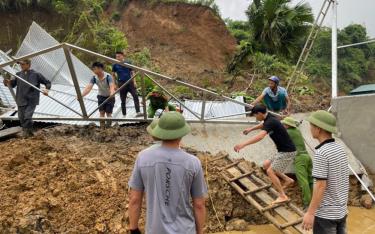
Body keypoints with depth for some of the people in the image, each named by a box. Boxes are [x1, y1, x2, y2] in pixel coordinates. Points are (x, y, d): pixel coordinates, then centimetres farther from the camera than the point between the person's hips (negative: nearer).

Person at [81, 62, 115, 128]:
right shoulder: (94, 78, -15)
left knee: (108, 113, -5)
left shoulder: (108, 76, -28)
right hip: (101, 96, 4)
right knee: (101, 113, -1)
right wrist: (81, 95, -40)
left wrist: (112, 94, -64)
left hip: (109, 96, -4)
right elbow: (88, 88, -25)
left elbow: (112, 86, -43)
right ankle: (102, 128, 5)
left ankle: (108, 127, 5)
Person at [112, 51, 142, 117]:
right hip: (121, 84, 0)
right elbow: (113, 75, 10)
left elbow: (132, 72, 9)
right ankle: (124, 115, 14)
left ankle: (138, 112, -14)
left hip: (130, 82, 1)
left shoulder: (128, 62, 5)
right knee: (123, 101, 5)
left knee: (135, 96, -12)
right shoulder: (115, 65, 3)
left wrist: (134, 82, 1)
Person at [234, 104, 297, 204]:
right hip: (283, 151, 10)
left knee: (270, 171, -10)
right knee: (266, 165, 14)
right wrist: (250, 129, 41)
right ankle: (288, 180, 19)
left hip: (287, 152, -10)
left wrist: (243, 144, -46)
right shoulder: (269, 118, 6)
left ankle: (283, 196, -5)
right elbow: (263, 125, 32)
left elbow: (260, 136, -41)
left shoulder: (270, 121, -24)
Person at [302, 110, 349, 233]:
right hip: (341, 211, 8)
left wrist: (310, 213, -18)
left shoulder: (321, 153, -21)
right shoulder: (340, 149, 4)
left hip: (325, 213, -8)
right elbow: (342, 182, 11)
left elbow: (321, 186, -22)